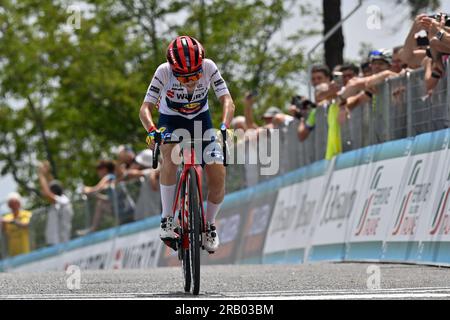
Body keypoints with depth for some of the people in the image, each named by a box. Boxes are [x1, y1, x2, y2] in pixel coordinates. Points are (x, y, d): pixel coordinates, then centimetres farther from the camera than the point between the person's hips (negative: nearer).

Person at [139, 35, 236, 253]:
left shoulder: (209, 67, -25)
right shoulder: (164, 72, -27)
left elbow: (227, 101, -29)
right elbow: (145, 108, -29)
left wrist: (224, 127, -48)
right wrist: (152, 131, -49)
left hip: (201, 120, 2)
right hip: (171, 121, -2)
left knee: (218, 177, -13)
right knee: (170, 153, -36)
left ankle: (210, 224, 15)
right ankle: (167, 221, -30)